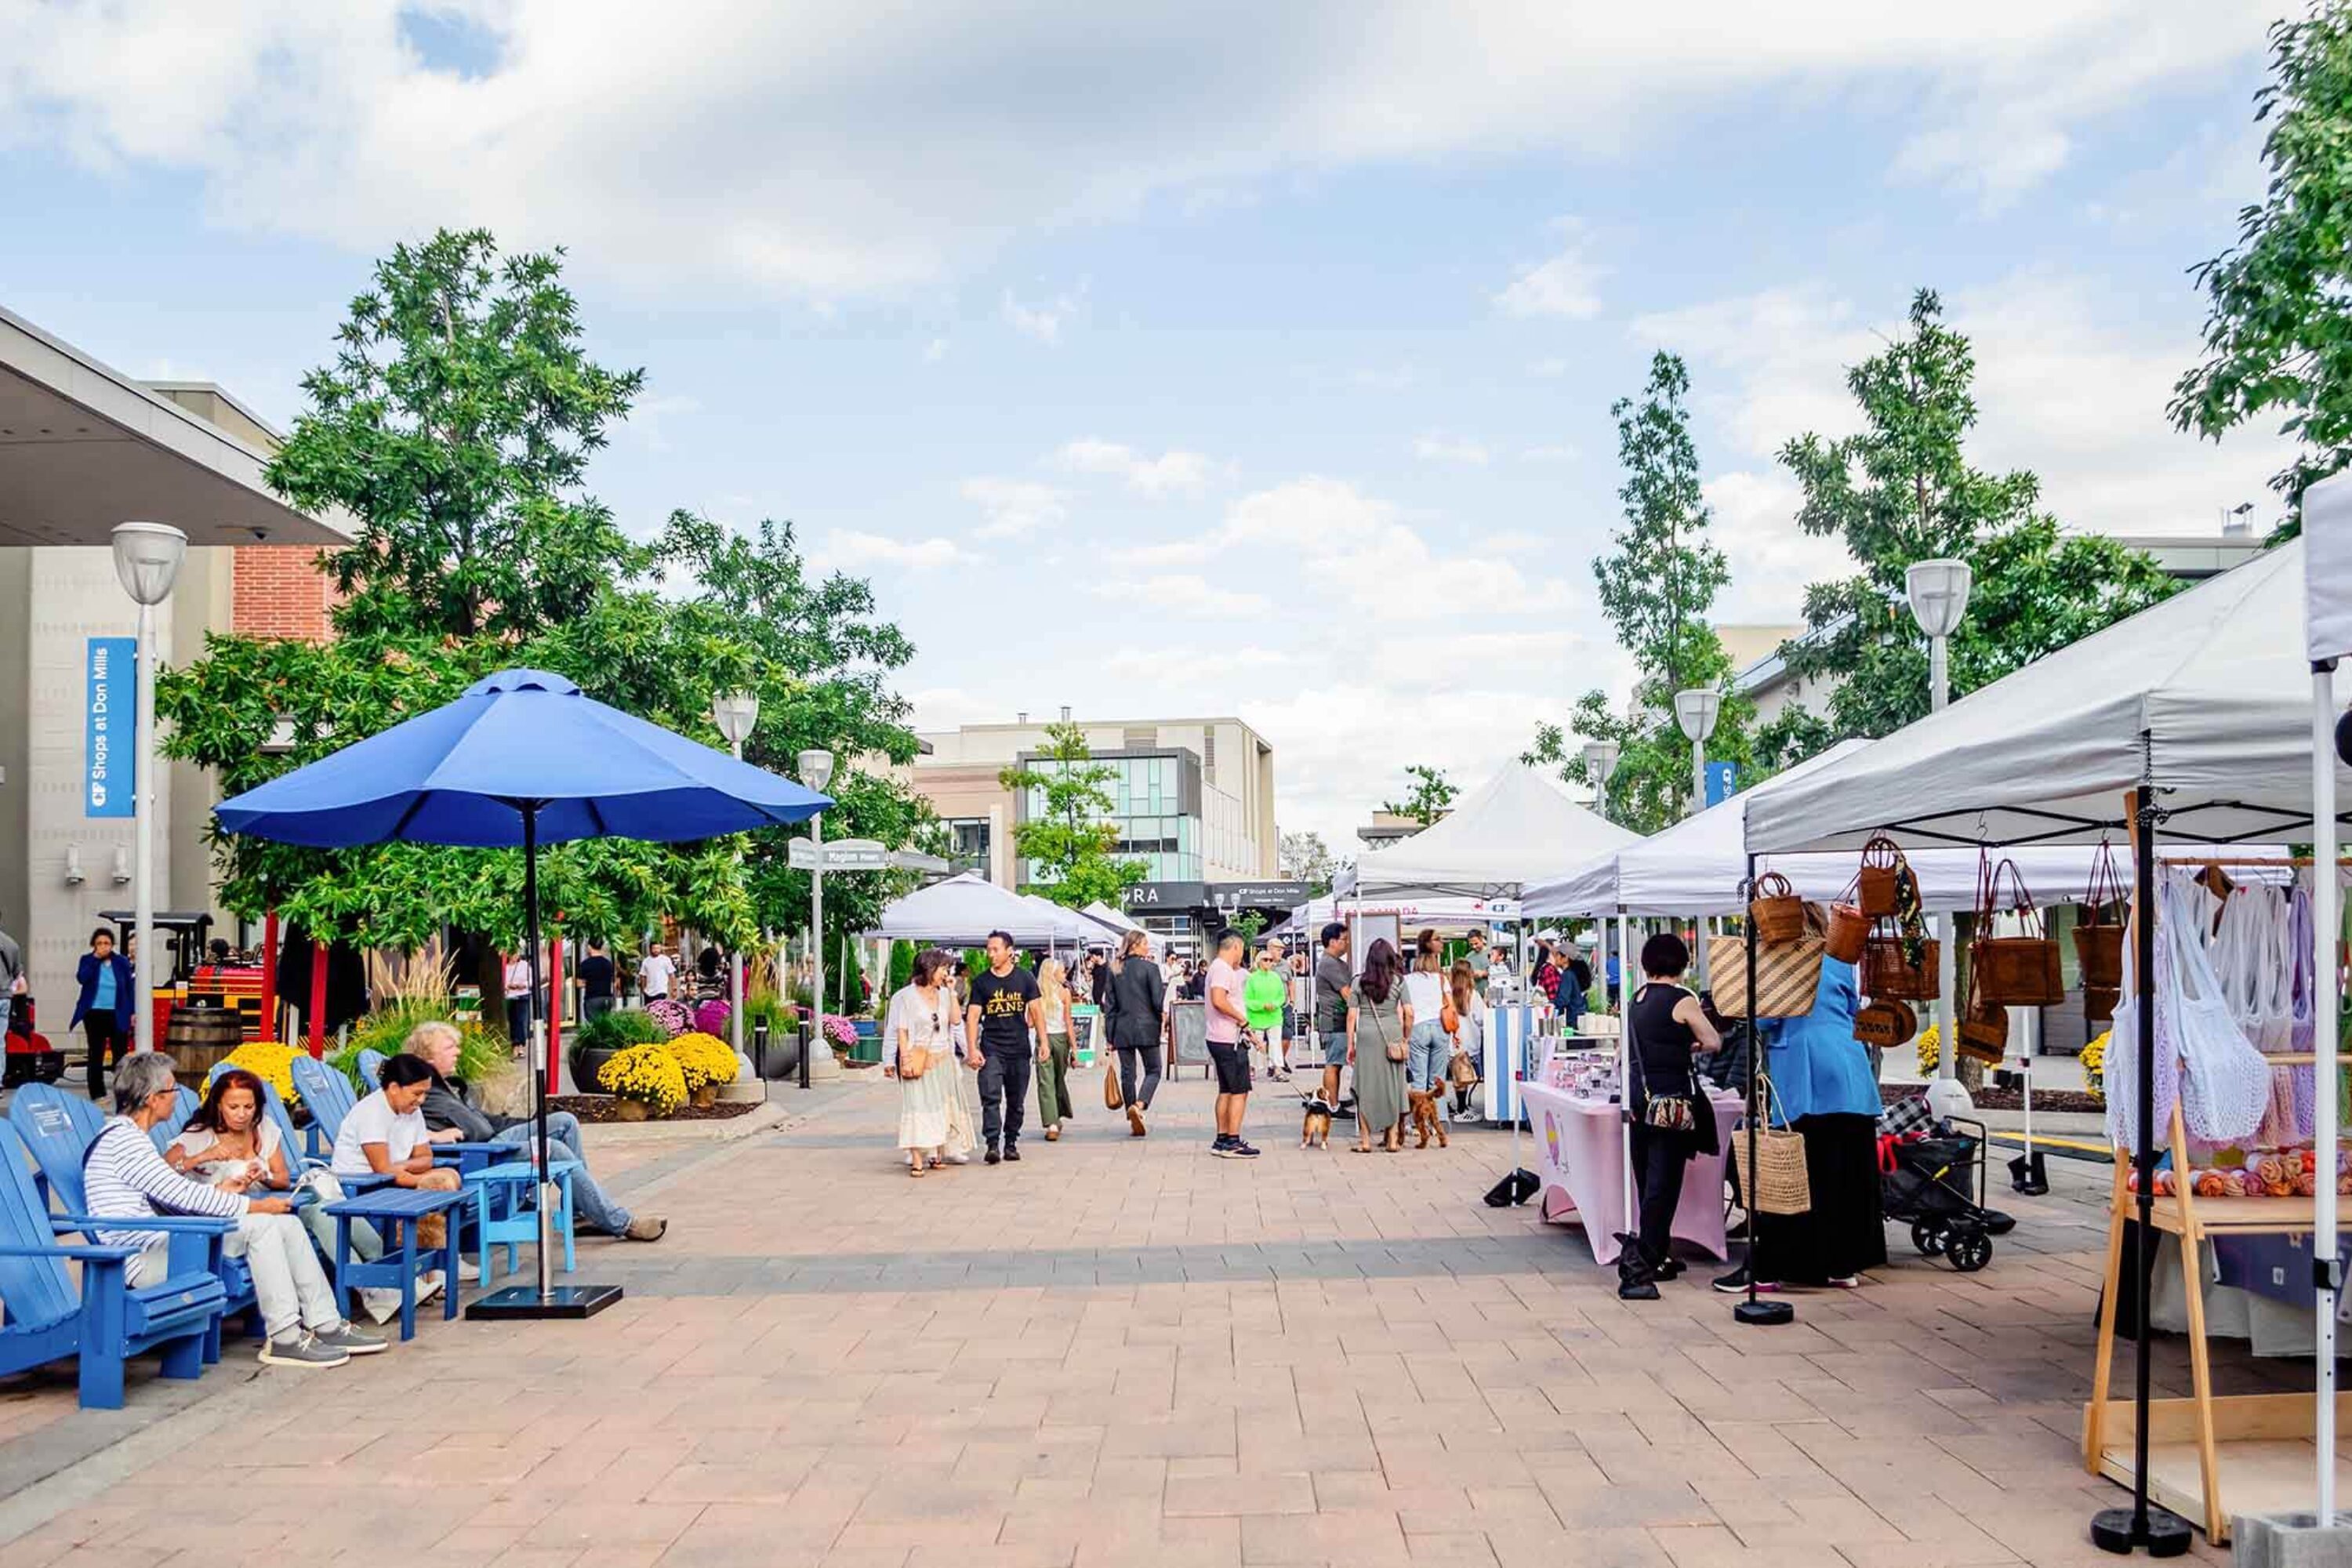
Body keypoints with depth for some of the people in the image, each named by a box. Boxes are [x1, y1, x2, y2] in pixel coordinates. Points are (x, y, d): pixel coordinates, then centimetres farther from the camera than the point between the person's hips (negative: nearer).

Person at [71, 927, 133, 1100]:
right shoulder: (87, 960, 3)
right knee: (96, 1055, 4)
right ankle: (97, 1093, 9)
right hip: (94, 1014, 0)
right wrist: (96, 958, -15)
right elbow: (81, 978, -16)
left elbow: (130, 988, 5)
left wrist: (133, 1012, 1)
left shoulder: (122, 962, 3)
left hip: (118, 1015, 0)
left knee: (119, 1054, 2)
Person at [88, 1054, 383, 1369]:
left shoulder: (128, 1134, 19)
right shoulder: (123, 1138, -14)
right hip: (144, 1259, -10)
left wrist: (219, 1190, 6)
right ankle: (284, 1339, -17)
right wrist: (255, 1206, -12)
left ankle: (326, 1326, 2)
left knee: (287, 1224, -1)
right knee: (260, 1225, -20)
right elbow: (181, 1193, -17)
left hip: (157, 1245, 10)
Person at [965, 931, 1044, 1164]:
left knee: (1017, 1100, 9)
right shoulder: (981, 982, 2)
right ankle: (992, 1145, -16)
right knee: (991, 1097, -14)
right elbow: (972, 1016, -1)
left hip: (1019, 1049, 1)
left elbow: (1036, 1011, 7)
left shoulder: (1025, 978, 4)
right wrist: (972, 1049, -10)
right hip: (991, 1049, -1)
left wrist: (1043, 1041, -1)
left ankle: (1011, 1143, 21)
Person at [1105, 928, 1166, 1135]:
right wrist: (1162, 1017, 12)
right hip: (1146, 1028, -4)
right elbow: (1158, 1002, -10)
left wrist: (1110, 1036, 9)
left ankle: (1134, 1122, 11)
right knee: (1153, 1071, 7)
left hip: (1122, 1029, 4)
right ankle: (1139, 1105, -18)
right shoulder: (1150, 968, -7)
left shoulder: (1115, 970, 6)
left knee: (1127, 1074, 9)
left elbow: (1109, 1005, 6)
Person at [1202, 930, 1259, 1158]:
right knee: (1240, 1091, -6)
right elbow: (1218, 1000, -29)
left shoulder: (1217, 968, 17)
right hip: (1229, 1040, -10)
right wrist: (1242, 1019, -18)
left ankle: (1222, 1139, 18)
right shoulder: (1223, 969, -15)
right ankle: (1233, 1142, -6)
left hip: (1219, 1038, 10)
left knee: (1226, 1091, 14)